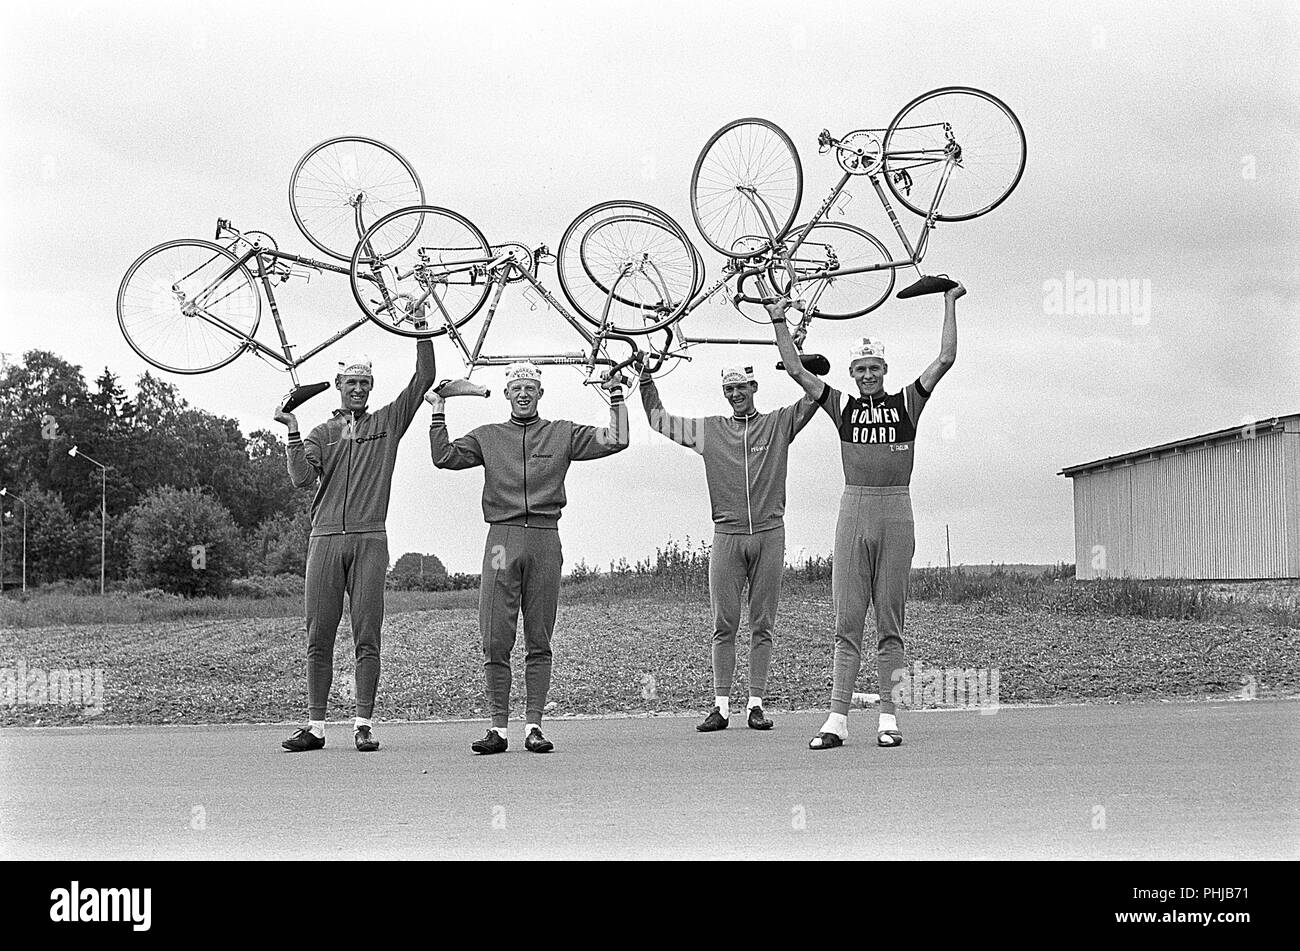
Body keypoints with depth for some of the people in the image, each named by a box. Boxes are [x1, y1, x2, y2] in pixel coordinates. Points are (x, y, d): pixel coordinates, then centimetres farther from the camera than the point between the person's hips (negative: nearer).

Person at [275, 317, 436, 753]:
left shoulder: (387, 423, 14)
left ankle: (364, 724, 0)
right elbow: (302, 478, 0)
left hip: (370, 540, -1)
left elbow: (424, 378, 7)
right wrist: (293, 433, -10)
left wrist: (421, 330, 0)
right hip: (325, 539, 1)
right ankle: (315, 725, 5)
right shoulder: (321, 433, 16)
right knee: (319, 637, 1)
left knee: (367, 636, -3)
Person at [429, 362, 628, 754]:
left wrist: (616, 394, 7)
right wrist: (439, 412, 3)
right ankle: (498, 726, 1)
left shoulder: (562, 434, 14)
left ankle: (533, 726, 4)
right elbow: (443, 456, 5)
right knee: (495, 642, -4)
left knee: (539, 642, 1)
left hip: (545, 540, 0)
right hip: (502, 539, 0)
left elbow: (616, 441, 8)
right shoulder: (487, 436, 16)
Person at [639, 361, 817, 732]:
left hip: (769, 535, -1)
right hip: (726, 537, 1)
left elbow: (815, 396, 3)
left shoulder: (779, 424, 9)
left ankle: (756, 704, 6)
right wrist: (646, 379, 10)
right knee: (724, 626, 0)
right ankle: (721, 706, 4)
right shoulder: (709, 429, 12)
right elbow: (658, 419, 17)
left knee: (762, 625, 2)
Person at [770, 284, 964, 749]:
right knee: (847, 621, -2)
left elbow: (945, 359, 5)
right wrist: (780, 322, 10)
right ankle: (837, 719, -3)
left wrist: (950, 304, 7)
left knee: (890, 621, 2)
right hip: (853, 510, 1)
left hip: (896, 513, -1)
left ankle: (888, 717, 3)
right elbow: (796, 370, 10)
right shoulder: (842, 406, 12)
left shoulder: (907, 403, 10)